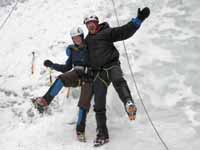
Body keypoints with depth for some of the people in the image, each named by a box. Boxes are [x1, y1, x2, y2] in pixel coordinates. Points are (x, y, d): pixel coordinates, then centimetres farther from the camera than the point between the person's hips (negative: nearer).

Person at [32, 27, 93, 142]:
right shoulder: (73, 50, 14)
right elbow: (66, 68, 19)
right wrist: (52, 65, 11)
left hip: (88, 77, -3)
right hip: (76, 74, 3)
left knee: (84, 103, -14)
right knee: (61, 78, -30)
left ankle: (80, 131, -4)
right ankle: (44, 102, -40)